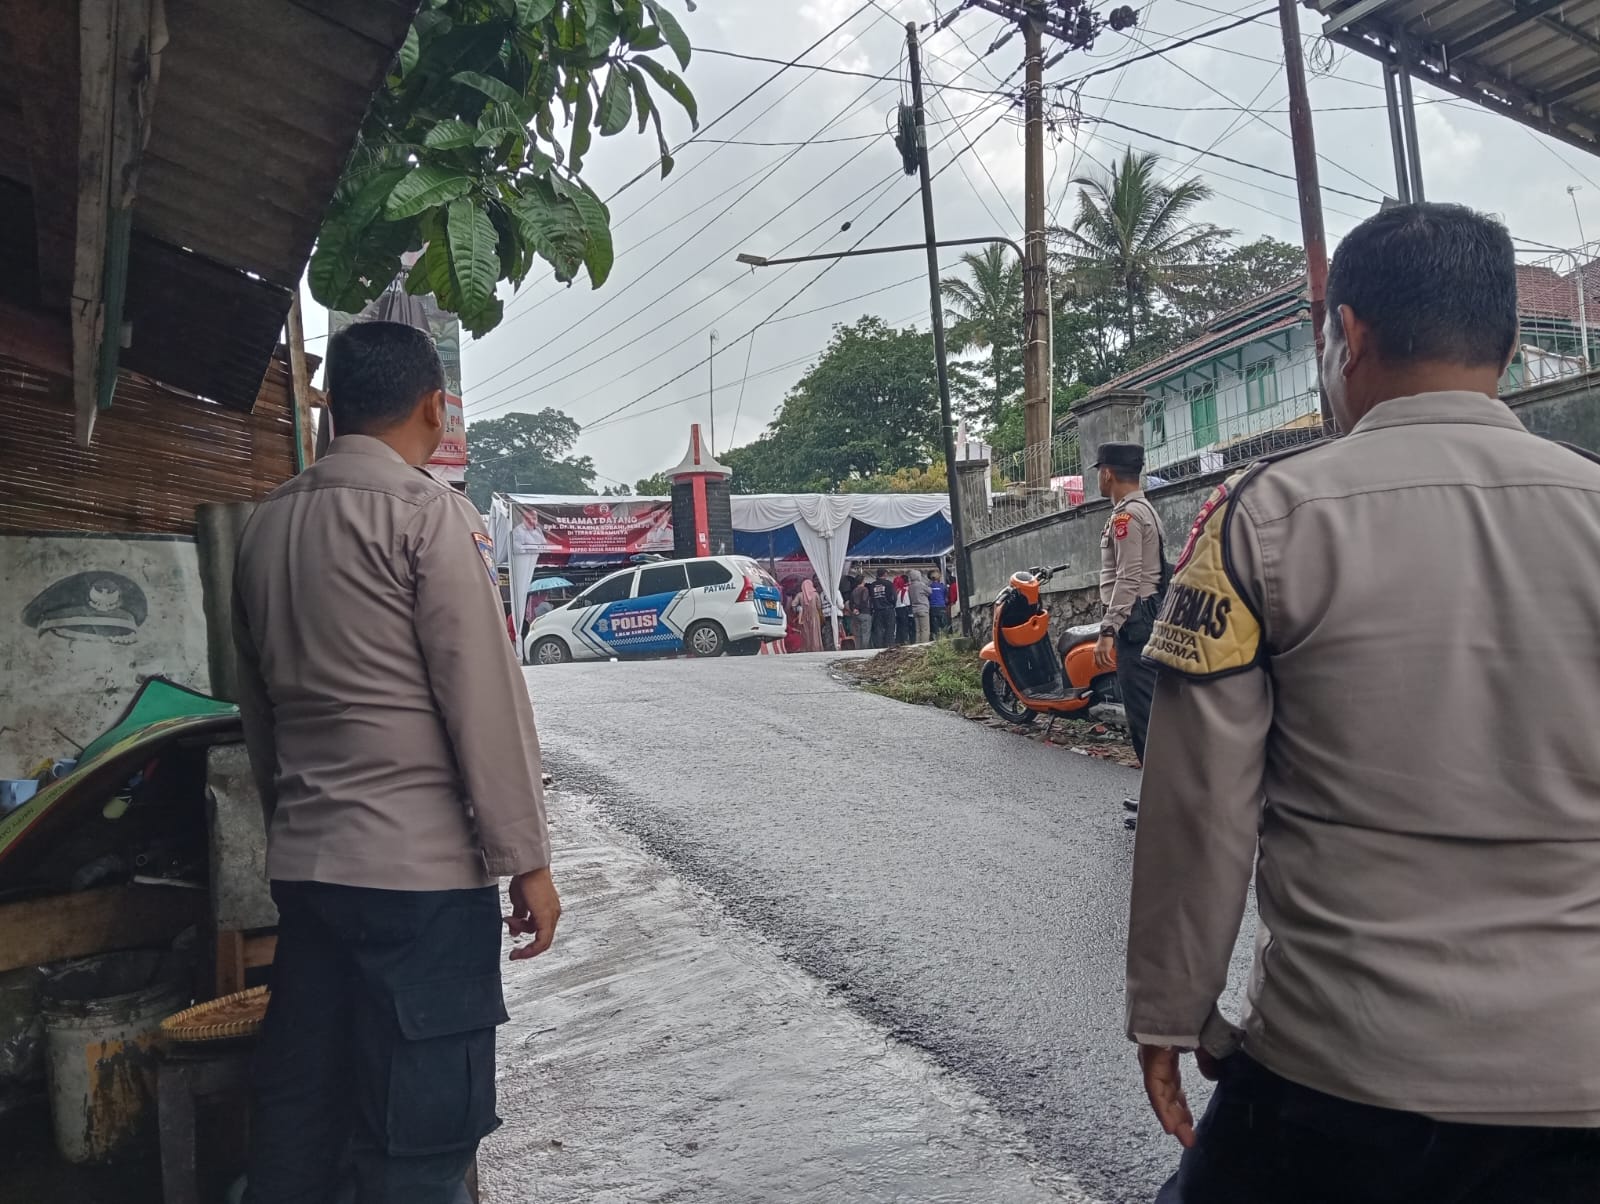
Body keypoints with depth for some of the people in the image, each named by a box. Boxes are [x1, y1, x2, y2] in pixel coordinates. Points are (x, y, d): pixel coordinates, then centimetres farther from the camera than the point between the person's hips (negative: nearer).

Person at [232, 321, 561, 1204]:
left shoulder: (265, 525, 11)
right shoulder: (427, 512, -9)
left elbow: (257, 706, 17)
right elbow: (485, 697, -13)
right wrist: (526, 858, -9)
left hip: (302, 862, 7)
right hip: (420, 867, -7)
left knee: (297, 1112, 16)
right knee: (419, 1131, 2)